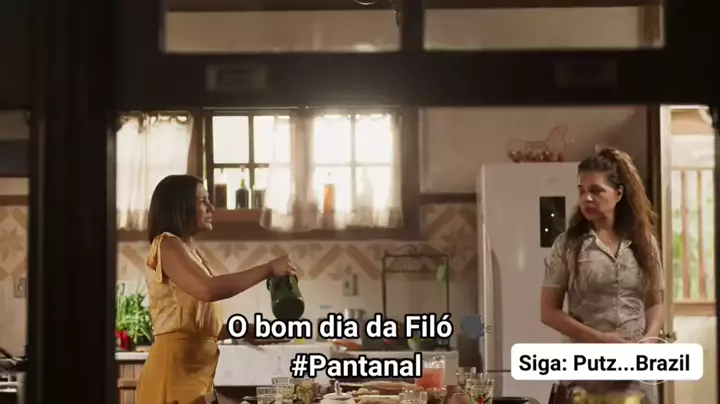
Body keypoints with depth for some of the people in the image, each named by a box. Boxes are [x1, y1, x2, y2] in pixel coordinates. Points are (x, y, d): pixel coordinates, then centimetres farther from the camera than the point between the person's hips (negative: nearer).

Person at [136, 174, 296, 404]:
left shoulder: (190, 250, 20)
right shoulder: (167, 245, -8)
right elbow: (208, 289, -26)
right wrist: (268, 269, -18)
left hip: (195, 365, 9)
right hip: (176, 363, -9)